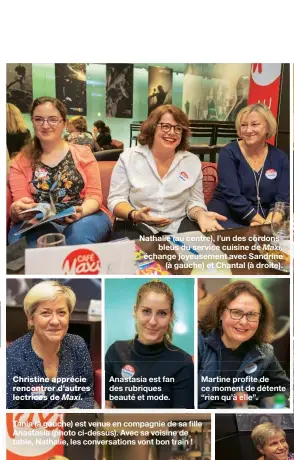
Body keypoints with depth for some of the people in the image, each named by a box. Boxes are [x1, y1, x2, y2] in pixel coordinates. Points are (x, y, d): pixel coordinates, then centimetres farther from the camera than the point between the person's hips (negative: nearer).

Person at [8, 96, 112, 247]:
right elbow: (20, 206, 2)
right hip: (40, 224, 0)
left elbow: (94, 195, 2)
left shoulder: (83, 152, 11)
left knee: (78, 234, -36)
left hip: (86, 217, 0)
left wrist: (81, 212, -22)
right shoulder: (20, 161, 12)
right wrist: (15, 211, -24)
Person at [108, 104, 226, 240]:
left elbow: (194, 201, 10)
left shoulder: (193, 162, 7)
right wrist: (134, 215, -24)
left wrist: (200, 215, -15)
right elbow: (116, 199, -2)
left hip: (178, 227, 2)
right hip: (135, 226, -2)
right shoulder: (128, 157, 0)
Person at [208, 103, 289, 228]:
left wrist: (268, 222, -22)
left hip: (267, 218, 3)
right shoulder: (229, 153, -5)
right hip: (228, 216, -3)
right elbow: (232, 196, -15)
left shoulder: (280, 158, 5)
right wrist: (262, 222, -20)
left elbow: (282, 198, -2)